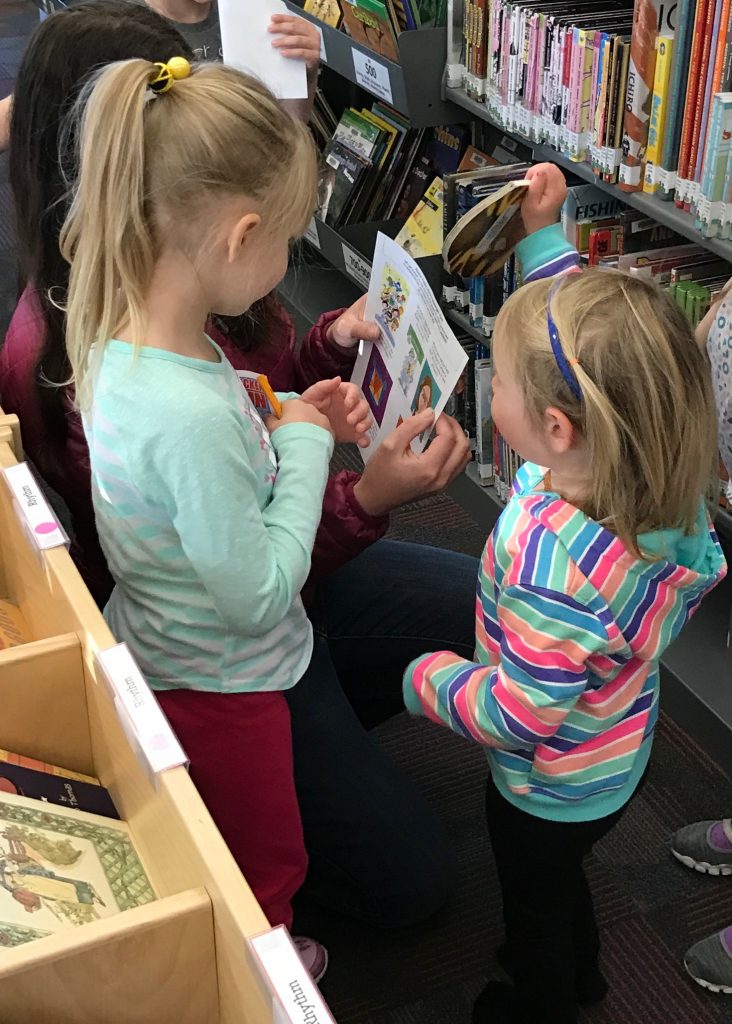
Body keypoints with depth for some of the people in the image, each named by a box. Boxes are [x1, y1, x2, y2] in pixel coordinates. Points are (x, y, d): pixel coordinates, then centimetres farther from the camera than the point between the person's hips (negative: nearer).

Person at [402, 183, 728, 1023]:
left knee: (536, 901, 25)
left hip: (553, 788, -7)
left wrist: (430, 683, -16)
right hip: (620, 756, 7)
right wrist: (545, 236, -5)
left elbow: (522, 714, -33)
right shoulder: (647, 476, -23)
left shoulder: (553, 566, -46)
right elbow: (584, 345, -5)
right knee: (561, 875, 36)